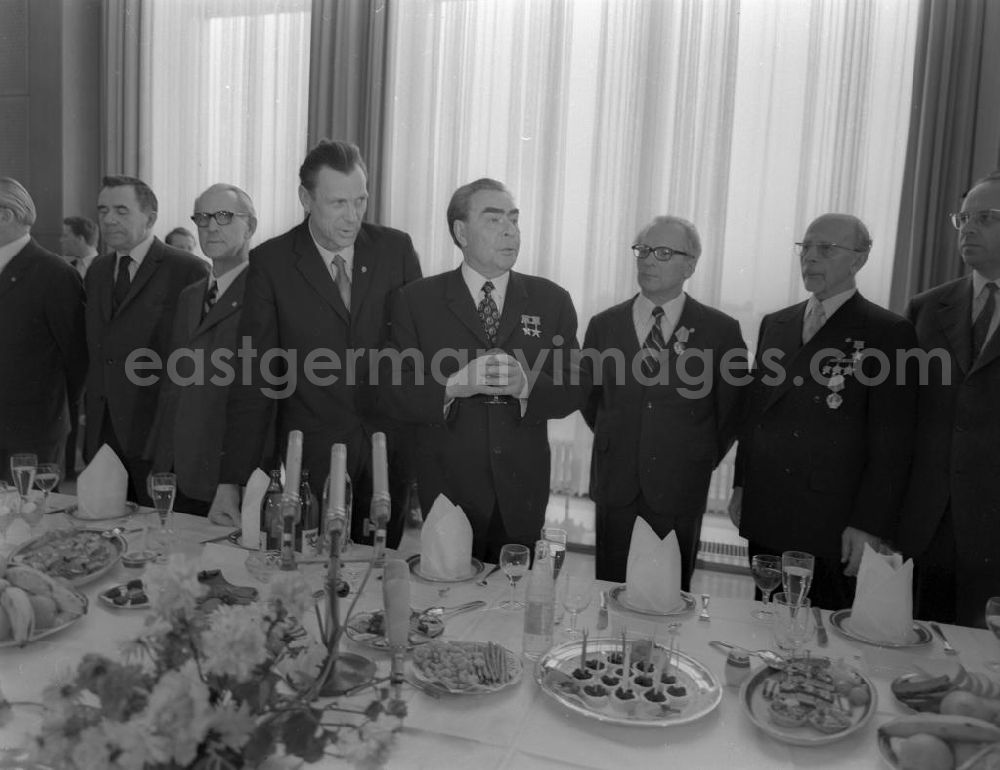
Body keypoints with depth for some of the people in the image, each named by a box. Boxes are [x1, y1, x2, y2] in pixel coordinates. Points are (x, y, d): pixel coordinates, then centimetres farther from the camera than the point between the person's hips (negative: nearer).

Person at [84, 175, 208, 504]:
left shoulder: (187, 270, -8)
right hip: (101, 432, 6)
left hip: (159, 433, -6)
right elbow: (93, 350, 18)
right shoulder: (97, 270, 15)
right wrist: (90, 415, 12)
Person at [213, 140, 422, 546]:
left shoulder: (396, 248, -1)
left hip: (388, 451, 2)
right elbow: (253, 379, -5)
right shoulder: (270, 262, -5)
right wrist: (230, 482, -8)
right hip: (309, 456, -1)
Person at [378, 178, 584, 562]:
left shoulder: (551, 300, 5)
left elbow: (573, 392, 1)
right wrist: (453, 386, -22)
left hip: (522, 492, 2)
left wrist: (526, 385, -19)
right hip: (447, 488, -1)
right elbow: (391, 393, -6)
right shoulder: (415, 300, 0)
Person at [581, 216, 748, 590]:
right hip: (616, 487, 2)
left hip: (680, 490, -2)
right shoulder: (604, 325, 5)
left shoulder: (721, 330, -2)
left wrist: (699, 463, 10)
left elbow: (730, 412, 6)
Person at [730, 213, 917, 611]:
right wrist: (741, 486, 12)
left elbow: (891, 445, -8)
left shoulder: (888, 333, -5)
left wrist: (870, 527, -12)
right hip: (765, 520, 5)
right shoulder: (775, 324, 12)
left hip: (833, 529, -5)